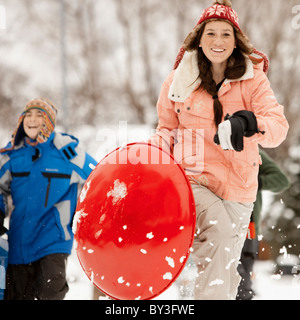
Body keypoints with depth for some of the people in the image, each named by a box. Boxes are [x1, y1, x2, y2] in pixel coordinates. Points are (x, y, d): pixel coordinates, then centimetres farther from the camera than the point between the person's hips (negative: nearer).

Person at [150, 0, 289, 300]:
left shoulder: (252, 79, 0)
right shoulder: (178, 81, 2)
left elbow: (278, 126, -13)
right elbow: (168, 129, 15)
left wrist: (247, 123, -33)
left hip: (237, 188, 2)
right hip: (190, 179, -2)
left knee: (227, 267, 7)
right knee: (218, 231, -28)